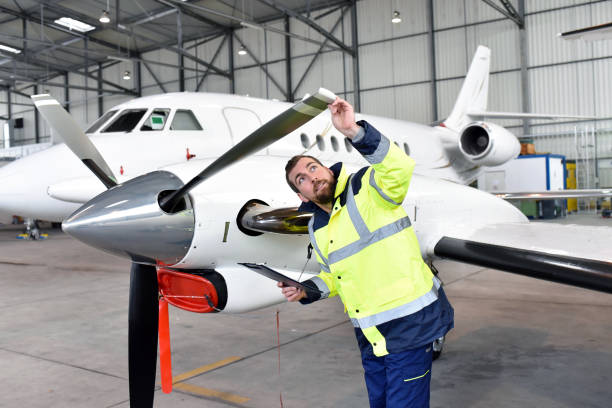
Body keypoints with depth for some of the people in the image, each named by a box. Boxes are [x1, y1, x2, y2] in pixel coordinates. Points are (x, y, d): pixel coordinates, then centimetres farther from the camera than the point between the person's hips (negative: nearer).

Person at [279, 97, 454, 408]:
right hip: (369, 336, 7)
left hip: (407, 325, -7)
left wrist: (354, 132, -42)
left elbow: (400, 167, -32)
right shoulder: (316, 229, 11)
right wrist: (306, 291, 6)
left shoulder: (366, 189, -10)